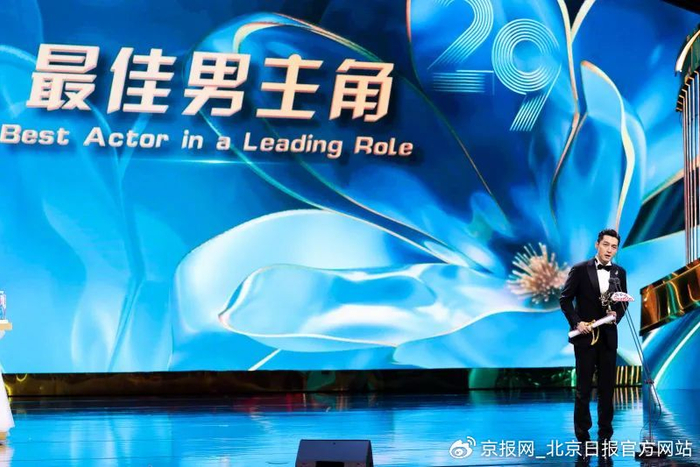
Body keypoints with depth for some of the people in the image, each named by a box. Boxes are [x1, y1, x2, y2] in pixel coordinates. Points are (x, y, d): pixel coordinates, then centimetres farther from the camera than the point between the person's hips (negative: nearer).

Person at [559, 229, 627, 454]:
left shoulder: (620, 273, 7)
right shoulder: (580, 270, -4)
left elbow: (623, 301, 13)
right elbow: (565, 299, -3)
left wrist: (617, 315, -8)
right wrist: (576, 322, -14)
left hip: (608, 336, 3)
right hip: (585, 335, -3)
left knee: (607, 387, 5)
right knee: (584, 387, 1)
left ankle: (605, 435, 13)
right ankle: (582, 436, 8)